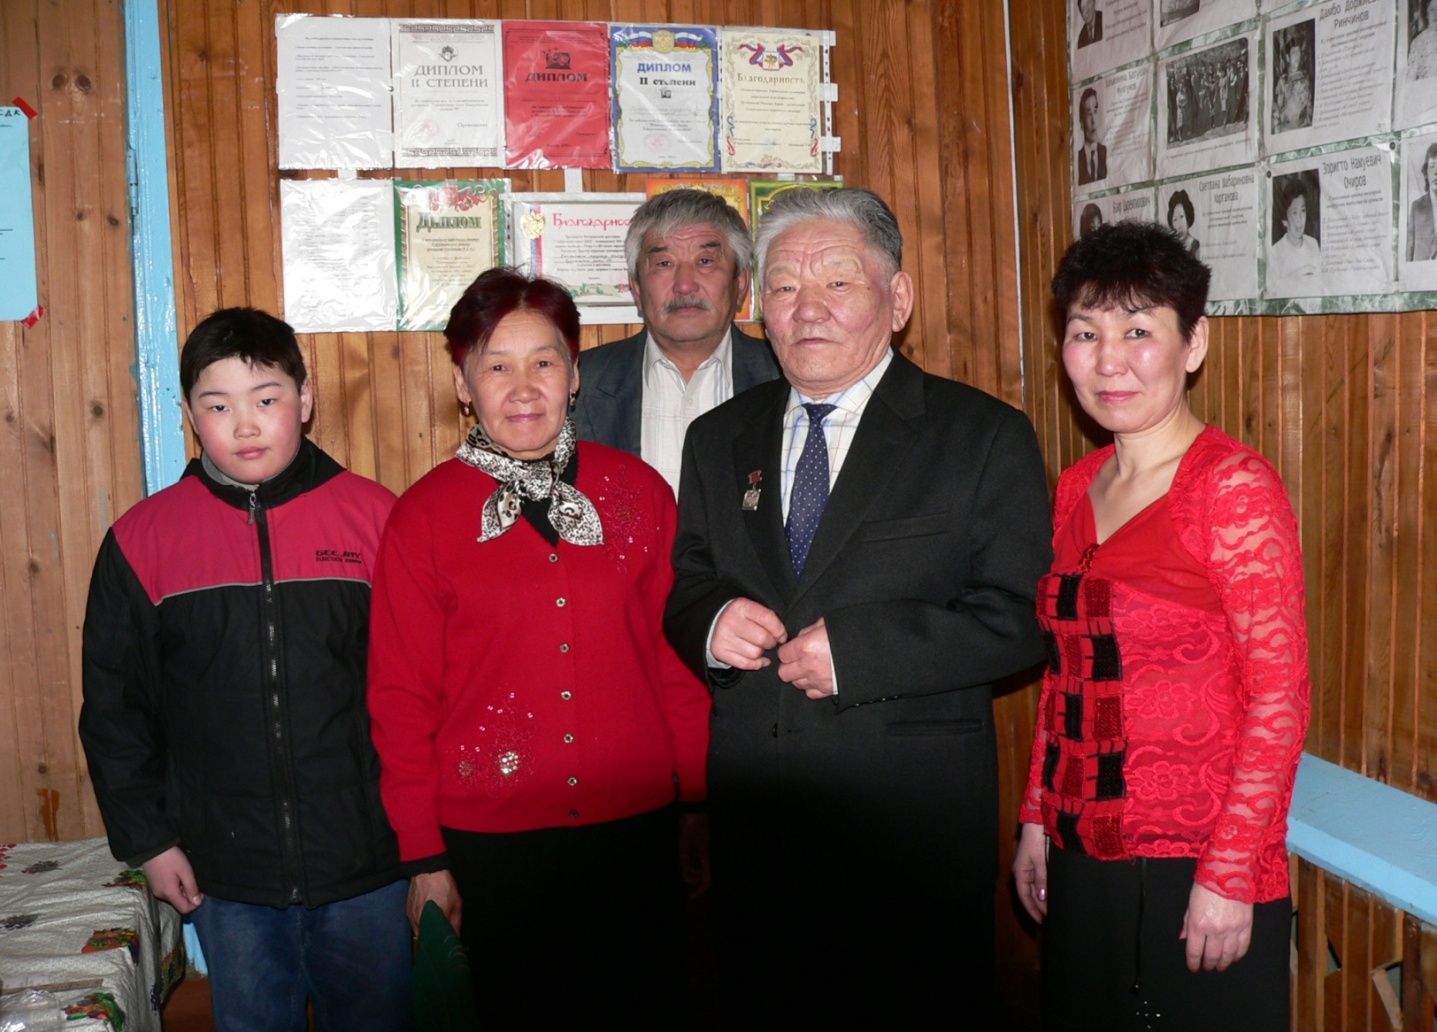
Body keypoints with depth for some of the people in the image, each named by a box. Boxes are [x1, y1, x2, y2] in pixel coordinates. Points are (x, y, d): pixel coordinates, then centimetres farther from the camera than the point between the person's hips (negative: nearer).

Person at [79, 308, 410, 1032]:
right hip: (226, 874, 1)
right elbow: (113, 707, 6)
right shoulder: (141, 539, -1)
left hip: (365, 865, -1)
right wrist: (145, 838, 3)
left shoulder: (375, 518, -5)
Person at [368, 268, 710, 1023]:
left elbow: (676, 656, 5)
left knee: (639, 1004, 15)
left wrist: (698, 803, 5)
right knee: (502, 1008, 14)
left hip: (635, 830, 2)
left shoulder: (636, 492, 1)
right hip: (488, 844, -1)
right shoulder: (424, 516, -3)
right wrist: (423, 857, -1)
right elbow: (401, 696, -1)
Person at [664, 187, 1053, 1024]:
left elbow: (1018, 617, -10)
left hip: (916, 826, -4)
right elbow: (684, 586, 14)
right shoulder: (720, 439, 11)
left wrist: (858, 648, -19)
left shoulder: (984, 436, -4)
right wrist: (712, 623, -9)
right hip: (752, 819, 4)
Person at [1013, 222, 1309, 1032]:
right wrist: (1039, 817, 11)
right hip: (1082, 857, 6)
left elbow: (1280, 698, -15)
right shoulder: (1076, 489, 6)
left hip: (1199, 870, -6)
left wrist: (1228, 876, -16)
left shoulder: (1235, 486, -13)